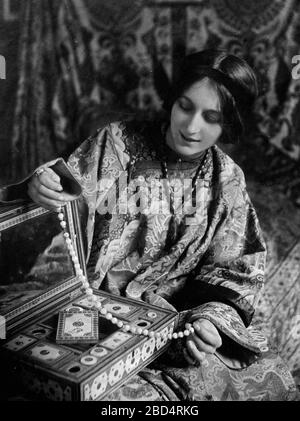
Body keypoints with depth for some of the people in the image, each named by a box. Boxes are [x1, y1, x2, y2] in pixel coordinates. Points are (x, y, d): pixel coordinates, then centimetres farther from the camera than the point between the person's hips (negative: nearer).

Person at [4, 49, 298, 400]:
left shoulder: (227, 180, 3)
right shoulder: (116, 144, -5)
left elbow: (234, 270, 5)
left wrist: (212, 317, -15)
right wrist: (40, 188, -29)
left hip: (184, 312, 4)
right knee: (126, 392, -30)